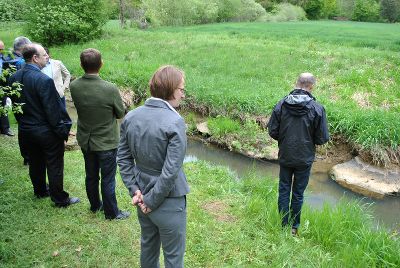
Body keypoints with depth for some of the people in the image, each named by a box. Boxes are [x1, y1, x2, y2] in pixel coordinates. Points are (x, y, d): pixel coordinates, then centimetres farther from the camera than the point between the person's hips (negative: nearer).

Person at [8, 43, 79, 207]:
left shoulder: (14, 78, -3)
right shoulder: (44, 80, -26)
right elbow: (54, 109, -23)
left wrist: (23, 122, 18)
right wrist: (63, 130, -12)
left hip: (25, 130, 7)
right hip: (46, 131, -7)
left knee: (35, 163, 23)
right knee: (54, 166, 7)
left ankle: (40, 191, 42)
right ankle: (60, 199, 19)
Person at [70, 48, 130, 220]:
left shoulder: (74, 86, -14)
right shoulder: (110, 89, -27)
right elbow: (121, 113, -11)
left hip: (85, 140, 5)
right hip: (106, 142, -5)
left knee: (91, 176, 22)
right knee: (108, 180, 11)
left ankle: (95, 205, 42)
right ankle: (111, 212, 27)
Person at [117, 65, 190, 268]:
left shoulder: (131, 117, -4)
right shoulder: (175, 123, -23)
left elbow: (123, 158, 0)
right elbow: (170, 171, -25)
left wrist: (134, 190, 0)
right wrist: (152, 201, -13)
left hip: (143, 193, 6)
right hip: (168, 201, -6)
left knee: (148, 245, 27)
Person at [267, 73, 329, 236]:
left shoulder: (281, 105, -10)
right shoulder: (317, 109, -15)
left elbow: (272, 131, -6)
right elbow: (323, 138, -10)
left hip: (285, 156, 1)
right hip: (305, 159, -1)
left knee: (284, 191, 15)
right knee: (298, 193, 13)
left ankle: (284, 225, 25)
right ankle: (294, 227, 27)